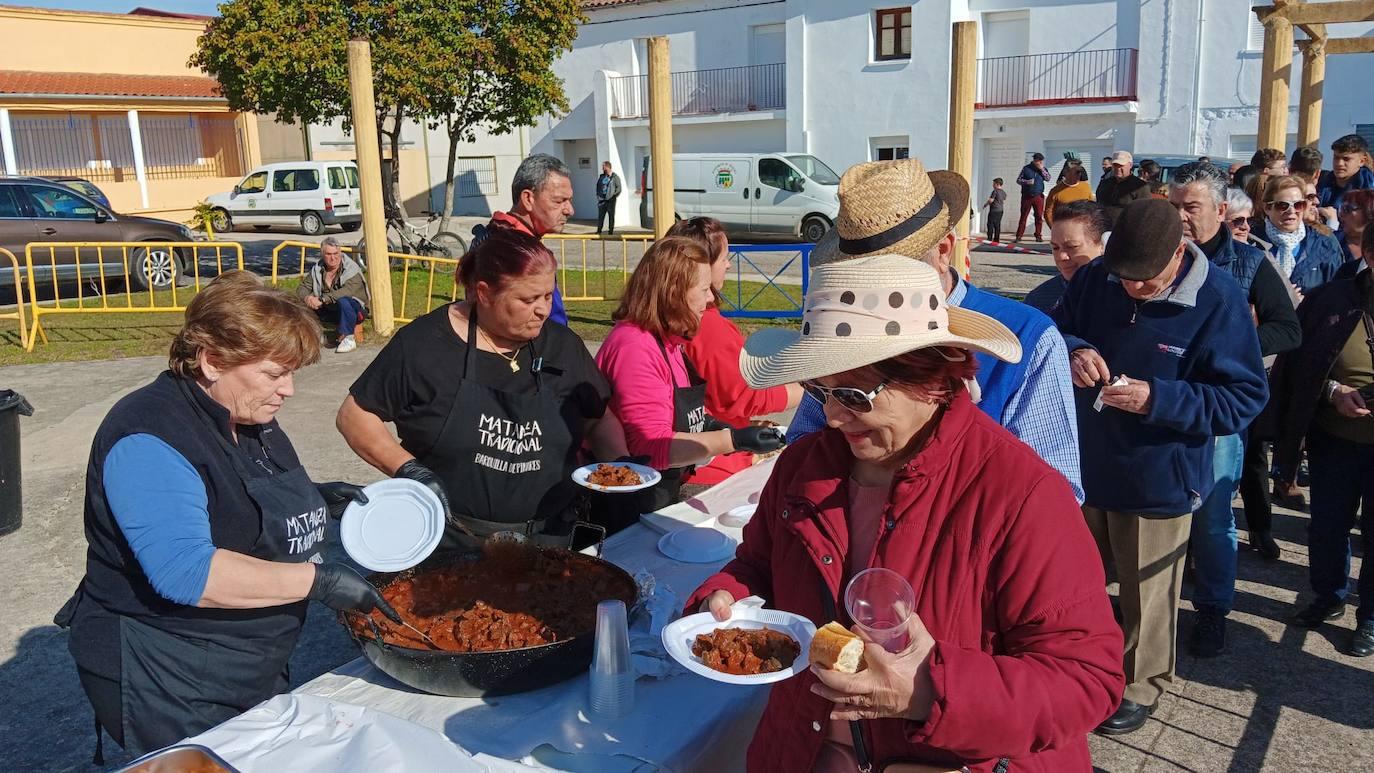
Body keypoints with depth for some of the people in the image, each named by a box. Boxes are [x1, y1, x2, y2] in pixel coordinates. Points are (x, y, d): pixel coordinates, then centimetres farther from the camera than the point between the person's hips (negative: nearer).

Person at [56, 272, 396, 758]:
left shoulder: (250, 417, 4)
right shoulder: (150, 439, -24)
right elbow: (184, 571, -34)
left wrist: (316, 500, 0)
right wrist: (318, 581, -32)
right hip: (167, 687, -9)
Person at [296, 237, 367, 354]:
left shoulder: (352, 269, -13)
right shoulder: (317, 269, 5)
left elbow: (348, 291, -30)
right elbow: (302, 287, 3)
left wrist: (323, 299, -37)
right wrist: (307, 298, -23)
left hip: (354, 309, -5)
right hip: (327, 310, 5)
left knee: (343, 301, -38)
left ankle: (348, 338, -27)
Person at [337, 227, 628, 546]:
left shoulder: (563, 345, 7)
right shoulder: (424, 344, -4)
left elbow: (599, 420, 18)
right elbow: (352, 416, 2)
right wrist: (409, 470, -12)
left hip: (551, 539, 3)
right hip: (448, 544, -3)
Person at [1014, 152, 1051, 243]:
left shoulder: (1043, 169, 9)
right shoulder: (1026, 168, 1)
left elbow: (1048, 179, -3)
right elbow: (1018, 180, 1)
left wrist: (1042, 169, -12)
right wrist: (1027, 182, -17)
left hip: (1038, 196, 2)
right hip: (1027, 196, -2)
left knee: (1039, 216, 1)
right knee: (1023, 216, -2)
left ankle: (1038, 236, 7)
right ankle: (1019, 236, 0)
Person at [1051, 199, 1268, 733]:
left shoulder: (1219, 299, -18)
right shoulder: (1097, 277, -8)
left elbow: (1245, 396, -17)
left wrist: (1157, 399, -30)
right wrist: (1073, 351, -18)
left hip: (1157, 478, -4)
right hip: (1086, 464, 4)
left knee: (1145, 591, 12)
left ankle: (1141, 684, 36)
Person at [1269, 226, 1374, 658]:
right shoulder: (1330, 299, -6)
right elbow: (1295, 366, 0)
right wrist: (1331, 390, -16)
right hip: (1334, 440, 1)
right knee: (1326, 527, 15)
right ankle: (1329, 597, 39)